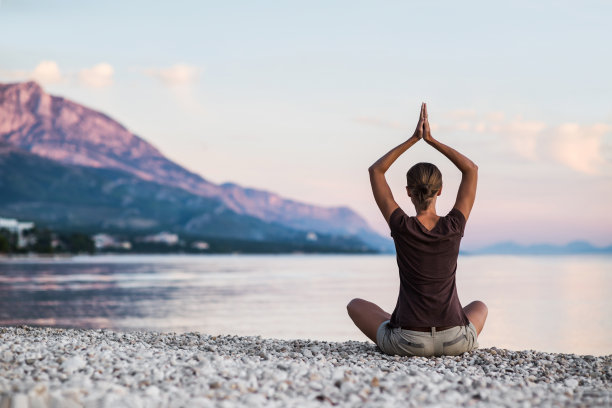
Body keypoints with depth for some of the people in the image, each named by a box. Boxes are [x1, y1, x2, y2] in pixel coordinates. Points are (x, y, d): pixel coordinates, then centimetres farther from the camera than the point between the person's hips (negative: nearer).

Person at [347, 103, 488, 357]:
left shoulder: (402, 227, -9)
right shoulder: (454, 227, -5)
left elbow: (375, 170, 5)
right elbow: (471, 169, 9)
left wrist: (413, 139, 7)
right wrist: (431, 139, 6)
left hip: (407, 343, -2)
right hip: (454, 342, 2)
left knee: (355, 305, 27)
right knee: (480, 307, 38)